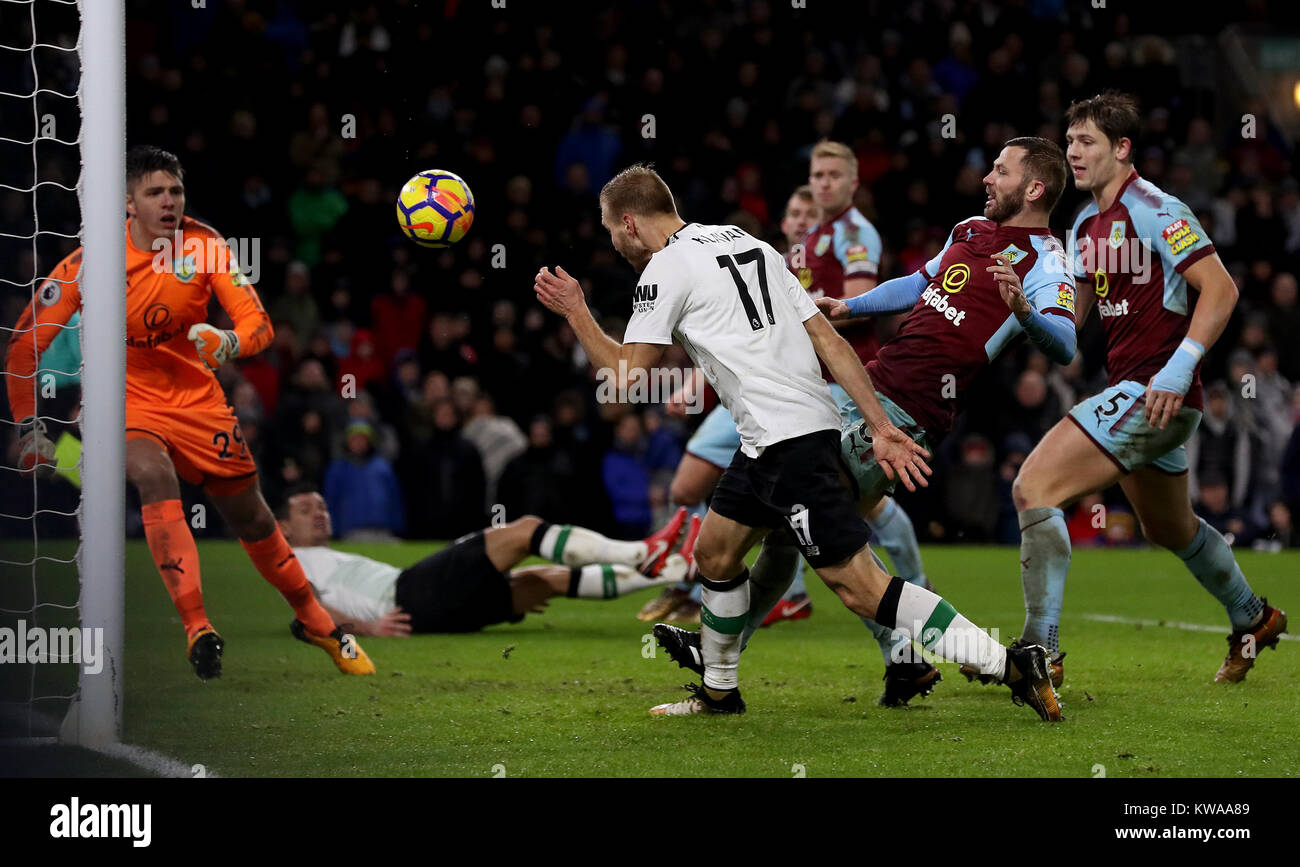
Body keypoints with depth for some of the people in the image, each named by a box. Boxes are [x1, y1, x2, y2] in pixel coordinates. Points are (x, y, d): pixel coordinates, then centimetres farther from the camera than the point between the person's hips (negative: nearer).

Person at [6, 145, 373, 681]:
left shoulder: (204, 246, -11)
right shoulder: (90, 261, -16)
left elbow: (257, 323, -16)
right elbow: (24, 345, -9)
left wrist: (230, 343, -39)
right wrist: (29, 429, -10)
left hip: (197, 398, 3)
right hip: (129, 401, -3)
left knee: (252, 519, 9)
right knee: (154, 475, -33)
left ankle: (313, 620, 34)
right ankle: (197, 628, -37)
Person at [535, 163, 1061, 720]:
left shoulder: (665, 269, -5)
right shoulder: (748, 245, 18)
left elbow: (627, 376, -3)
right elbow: (828, 339, 12)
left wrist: (575, 312, 9)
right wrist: (880, 427, 9)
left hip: (786, 443, -9)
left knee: (858, 587, -11)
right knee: (713, 554, 22)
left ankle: (1010, 665, -17)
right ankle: (719, 693, 35)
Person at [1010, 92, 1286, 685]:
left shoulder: (1156, 210, -14)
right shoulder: (1087, 224, 13)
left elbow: (1221, 289, -18)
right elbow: (1075, 314, 20)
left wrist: (1181, 365, -27)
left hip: (1156, 391, -10)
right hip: (1132, 395, 10)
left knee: (1033, 486, -20)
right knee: (1170, 530, 27)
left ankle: (1039, 653, -21)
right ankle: (1251, 619, 50)